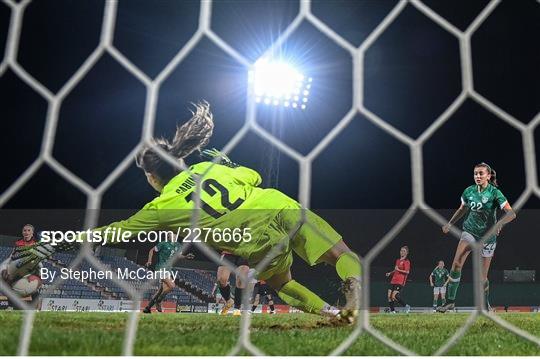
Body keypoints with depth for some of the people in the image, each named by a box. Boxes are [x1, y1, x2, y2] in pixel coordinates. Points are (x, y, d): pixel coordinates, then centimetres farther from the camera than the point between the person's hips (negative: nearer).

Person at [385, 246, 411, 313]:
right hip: (393, 281, 8)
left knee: (394, 296, -16)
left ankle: (406, 306, 0)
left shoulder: (406, 261, -4)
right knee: (389, 296, -2)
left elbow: (407, 272, -14)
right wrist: (390, 273, 17)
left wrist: (398, 270, -19)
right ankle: (392, 310, 6)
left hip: (400, 282, -8)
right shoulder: (397, 260, 20)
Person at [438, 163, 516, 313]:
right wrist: (450, 223, 9)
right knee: (456, 263, -19)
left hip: (488, 235, -3)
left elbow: (511, 213, -19)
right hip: (470, 231, 3)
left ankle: (485, 305, 26)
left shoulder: (495, 193, -13)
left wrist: (499, 223, -37)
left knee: (482, 276, 2)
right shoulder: (469, 191, -1)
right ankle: (450, 300, -12)